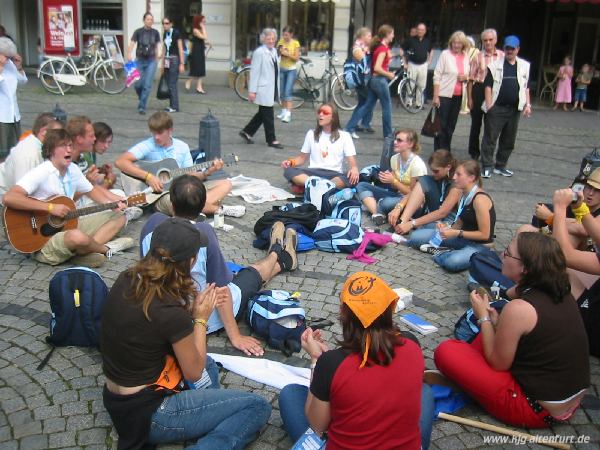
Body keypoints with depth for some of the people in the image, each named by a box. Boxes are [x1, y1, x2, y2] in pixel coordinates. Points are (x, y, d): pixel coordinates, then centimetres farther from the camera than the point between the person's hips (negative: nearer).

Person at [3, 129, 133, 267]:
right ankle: (106, 249, -5)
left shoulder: (72, 169, 7)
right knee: (78, 237, -41)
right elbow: (9, 198, -30)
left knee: (119, 216, 8)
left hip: (69, 226, 9)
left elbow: (91, 190, 20)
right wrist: (50, 207, -28)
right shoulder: (40, 173, -18)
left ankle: (86, 251, -16)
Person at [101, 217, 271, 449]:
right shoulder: (171, 312, -27)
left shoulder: (126, 280, -6)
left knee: (209, 365, 28)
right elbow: (194, 372, -11)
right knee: (258, 407, -3)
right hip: (147, 413, -8)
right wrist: (201, 319, -1)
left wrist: (188, 310, -1)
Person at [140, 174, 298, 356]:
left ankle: (281, 261, 55)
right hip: (205, 322, -5)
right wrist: (235, 337, -17)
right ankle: (282, 257, 54)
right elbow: (221, 290, -25)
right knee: (253, 272, 22)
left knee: (235, 274, 29)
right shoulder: (203, 233, -30)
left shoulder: (153, 223, -16)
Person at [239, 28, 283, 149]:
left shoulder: (274, 51, 12)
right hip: (263, 89, -9)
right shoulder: (259, 52, -13)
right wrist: (252, 91, -16)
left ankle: (247, 132, 27)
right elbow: (254, 72, -14)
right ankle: (271, 140, 11)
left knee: (263, 113, 15)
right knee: (268, 115, 0)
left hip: (272, 89, 9)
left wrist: (277, 88, 18)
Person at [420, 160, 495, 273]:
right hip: (464, 239, 8)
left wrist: (456, 233, -22)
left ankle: (439, 253, -11)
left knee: (451, 263, -38)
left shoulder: (480, 199, -22)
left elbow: (484, 234, -20)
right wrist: (448, 228, -11)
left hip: (480, 245, -8)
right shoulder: (463, 195, 5)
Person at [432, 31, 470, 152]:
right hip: (444, 95, -5)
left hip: (458, 96, 5)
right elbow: (437, 76, -8)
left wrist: (466, 77, -4)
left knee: (451, 126, 11)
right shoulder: (445, 54, -5)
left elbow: (468, 76, 21)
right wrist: (435, 96, -14)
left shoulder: (466, 57, 8)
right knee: (441, 125, -2)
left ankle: (446, 152, 22)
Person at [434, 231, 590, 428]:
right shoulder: (562, 294, -1)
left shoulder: (518, 309, -25)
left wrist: (483, 317, -4)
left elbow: (497, 363, -12)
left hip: (538, 409, -8)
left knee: (446, 352, -10)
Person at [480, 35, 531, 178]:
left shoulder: (524, 66, 11)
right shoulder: (495, 64, 0)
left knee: (509, 140, 9)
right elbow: (488, 85, -3)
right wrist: (489, 105, -10)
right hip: (496, 108, -4)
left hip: (514, 109, 4)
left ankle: (501, 166, 20)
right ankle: (487, 167, 3)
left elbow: (526, 86, 14)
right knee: (490, 138, -3)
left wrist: (527, 104, 6)